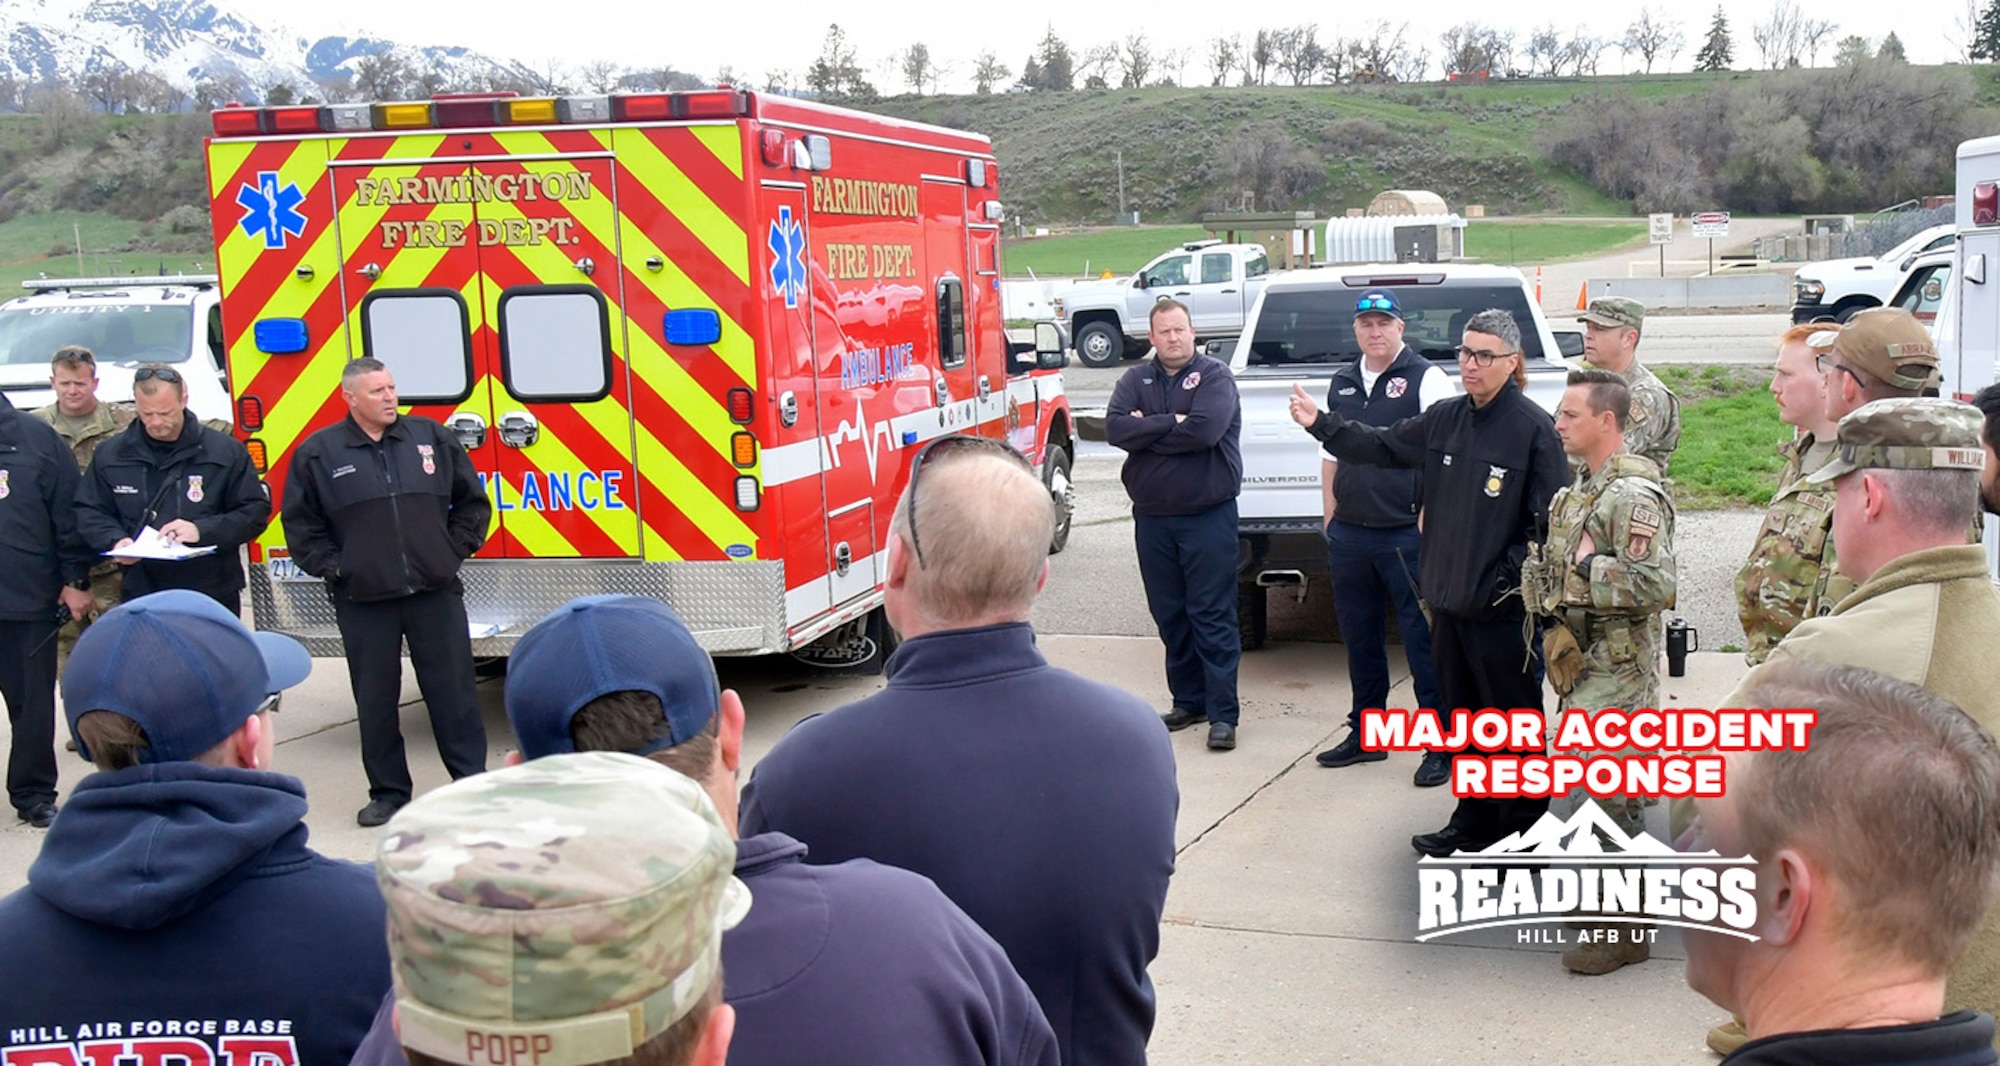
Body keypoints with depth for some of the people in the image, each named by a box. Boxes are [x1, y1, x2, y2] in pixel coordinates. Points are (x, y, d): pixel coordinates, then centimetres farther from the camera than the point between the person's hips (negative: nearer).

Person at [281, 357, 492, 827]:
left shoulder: (432, 438, 5)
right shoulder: (318, 453, 2)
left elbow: (472, 502, 13)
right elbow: (300, 524, 8)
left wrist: (454, 551, 4)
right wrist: (332, 567, -1)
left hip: (436, 592, 0)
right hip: (363, 599, 0)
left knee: (454, 691, 3)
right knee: (375, 700, 7)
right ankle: (388, 792, 19)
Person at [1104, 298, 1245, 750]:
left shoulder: (1215, 376, -4)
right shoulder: (1136, 380, 8)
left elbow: (1205, 429, -22)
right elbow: (1115, 428, -9)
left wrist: (1145, 431, -12)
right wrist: (1171, 423, -17)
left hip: (1207, 514, -5)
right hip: (1152, 517, 5)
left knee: (1213, 616, -3)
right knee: (1169, 615, 12)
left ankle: (1223, 713, 1)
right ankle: (1188, 701, 24)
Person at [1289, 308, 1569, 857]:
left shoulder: (1533, 427, -12)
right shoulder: (1444, 419, 8)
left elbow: (1551, 520, -15)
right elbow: (1383, 446, 20)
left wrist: (1515, 578, -19)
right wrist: (1321, 422, 16)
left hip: (1500, 609, -7)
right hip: (1448, 599, 7)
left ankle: (1525, 830, 16)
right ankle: (1472, 822, 31)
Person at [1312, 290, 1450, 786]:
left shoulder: (1426, 379, -6)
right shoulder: (1342, 382, 13)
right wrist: (1330, 520, 14)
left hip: (1407, 534, -6)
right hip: (1349, 535, 6)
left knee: (1423, 639, -1)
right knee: (1359, 637, 15)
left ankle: (1441, 744, 7)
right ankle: (1365, 734, 28)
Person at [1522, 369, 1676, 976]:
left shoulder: (1632, 496, -18)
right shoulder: (1584, 489, 13)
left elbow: (1656, 585, -28)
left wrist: (1588, 567, -19)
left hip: (1616, 674, -10)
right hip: (1585, 665, 10)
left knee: (1597, 797, -7)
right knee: (1617, 795, 18)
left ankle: (1621, 931, 2)